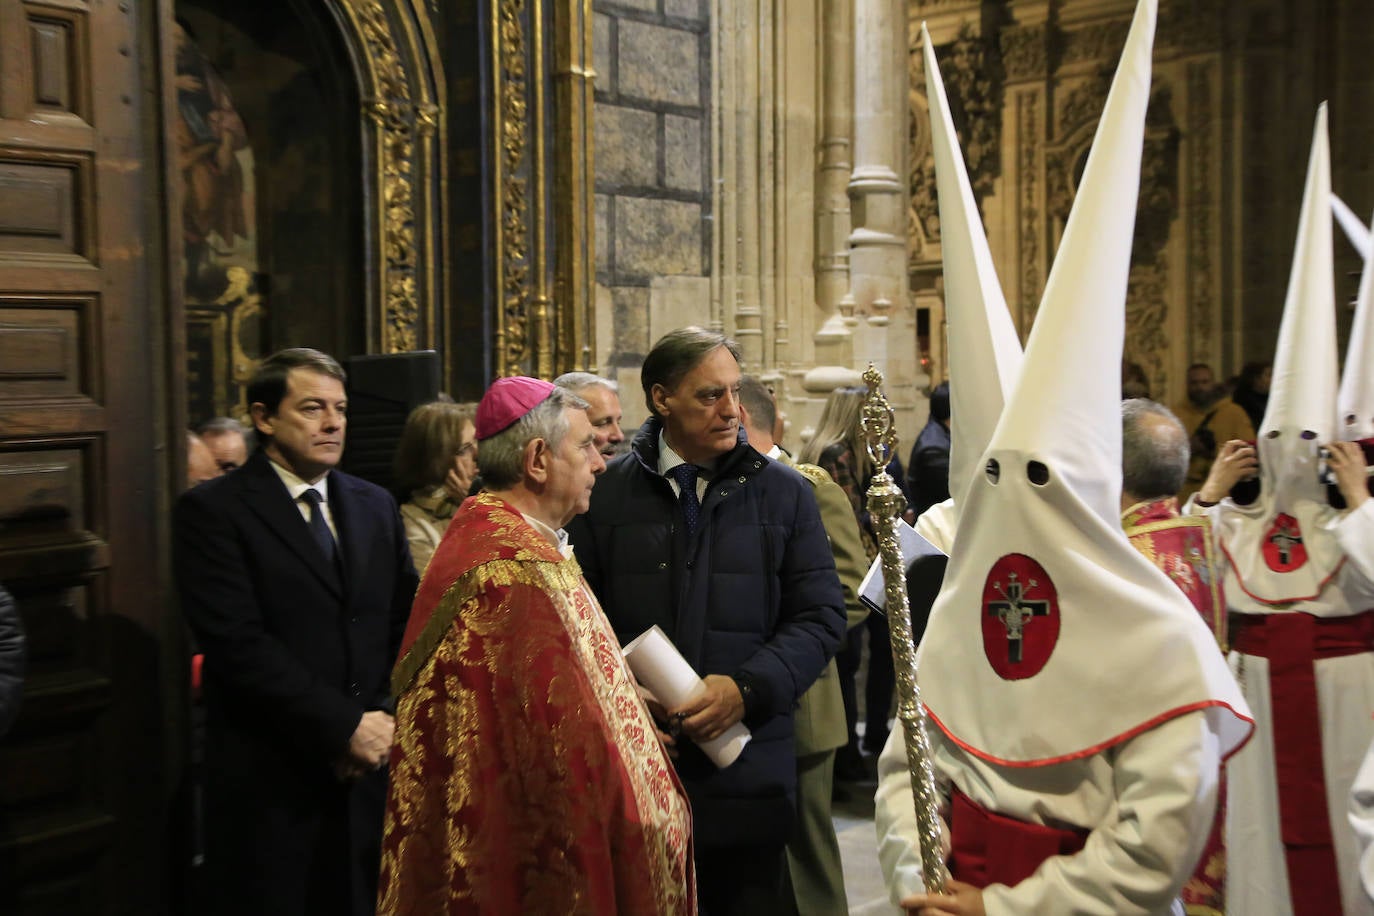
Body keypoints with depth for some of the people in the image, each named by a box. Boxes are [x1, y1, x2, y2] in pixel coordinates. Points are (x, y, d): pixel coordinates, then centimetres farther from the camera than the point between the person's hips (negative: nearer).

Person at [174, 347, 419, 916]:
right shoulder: (213, 511, -6)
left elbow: (405, 623, 9)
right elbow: (238, 642, -15)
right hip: (272, 781, -4)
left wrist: (385, 721, -6)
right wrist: (344, 726, -16)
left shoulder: (375, 505, 11)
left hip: (375, 769, 5)